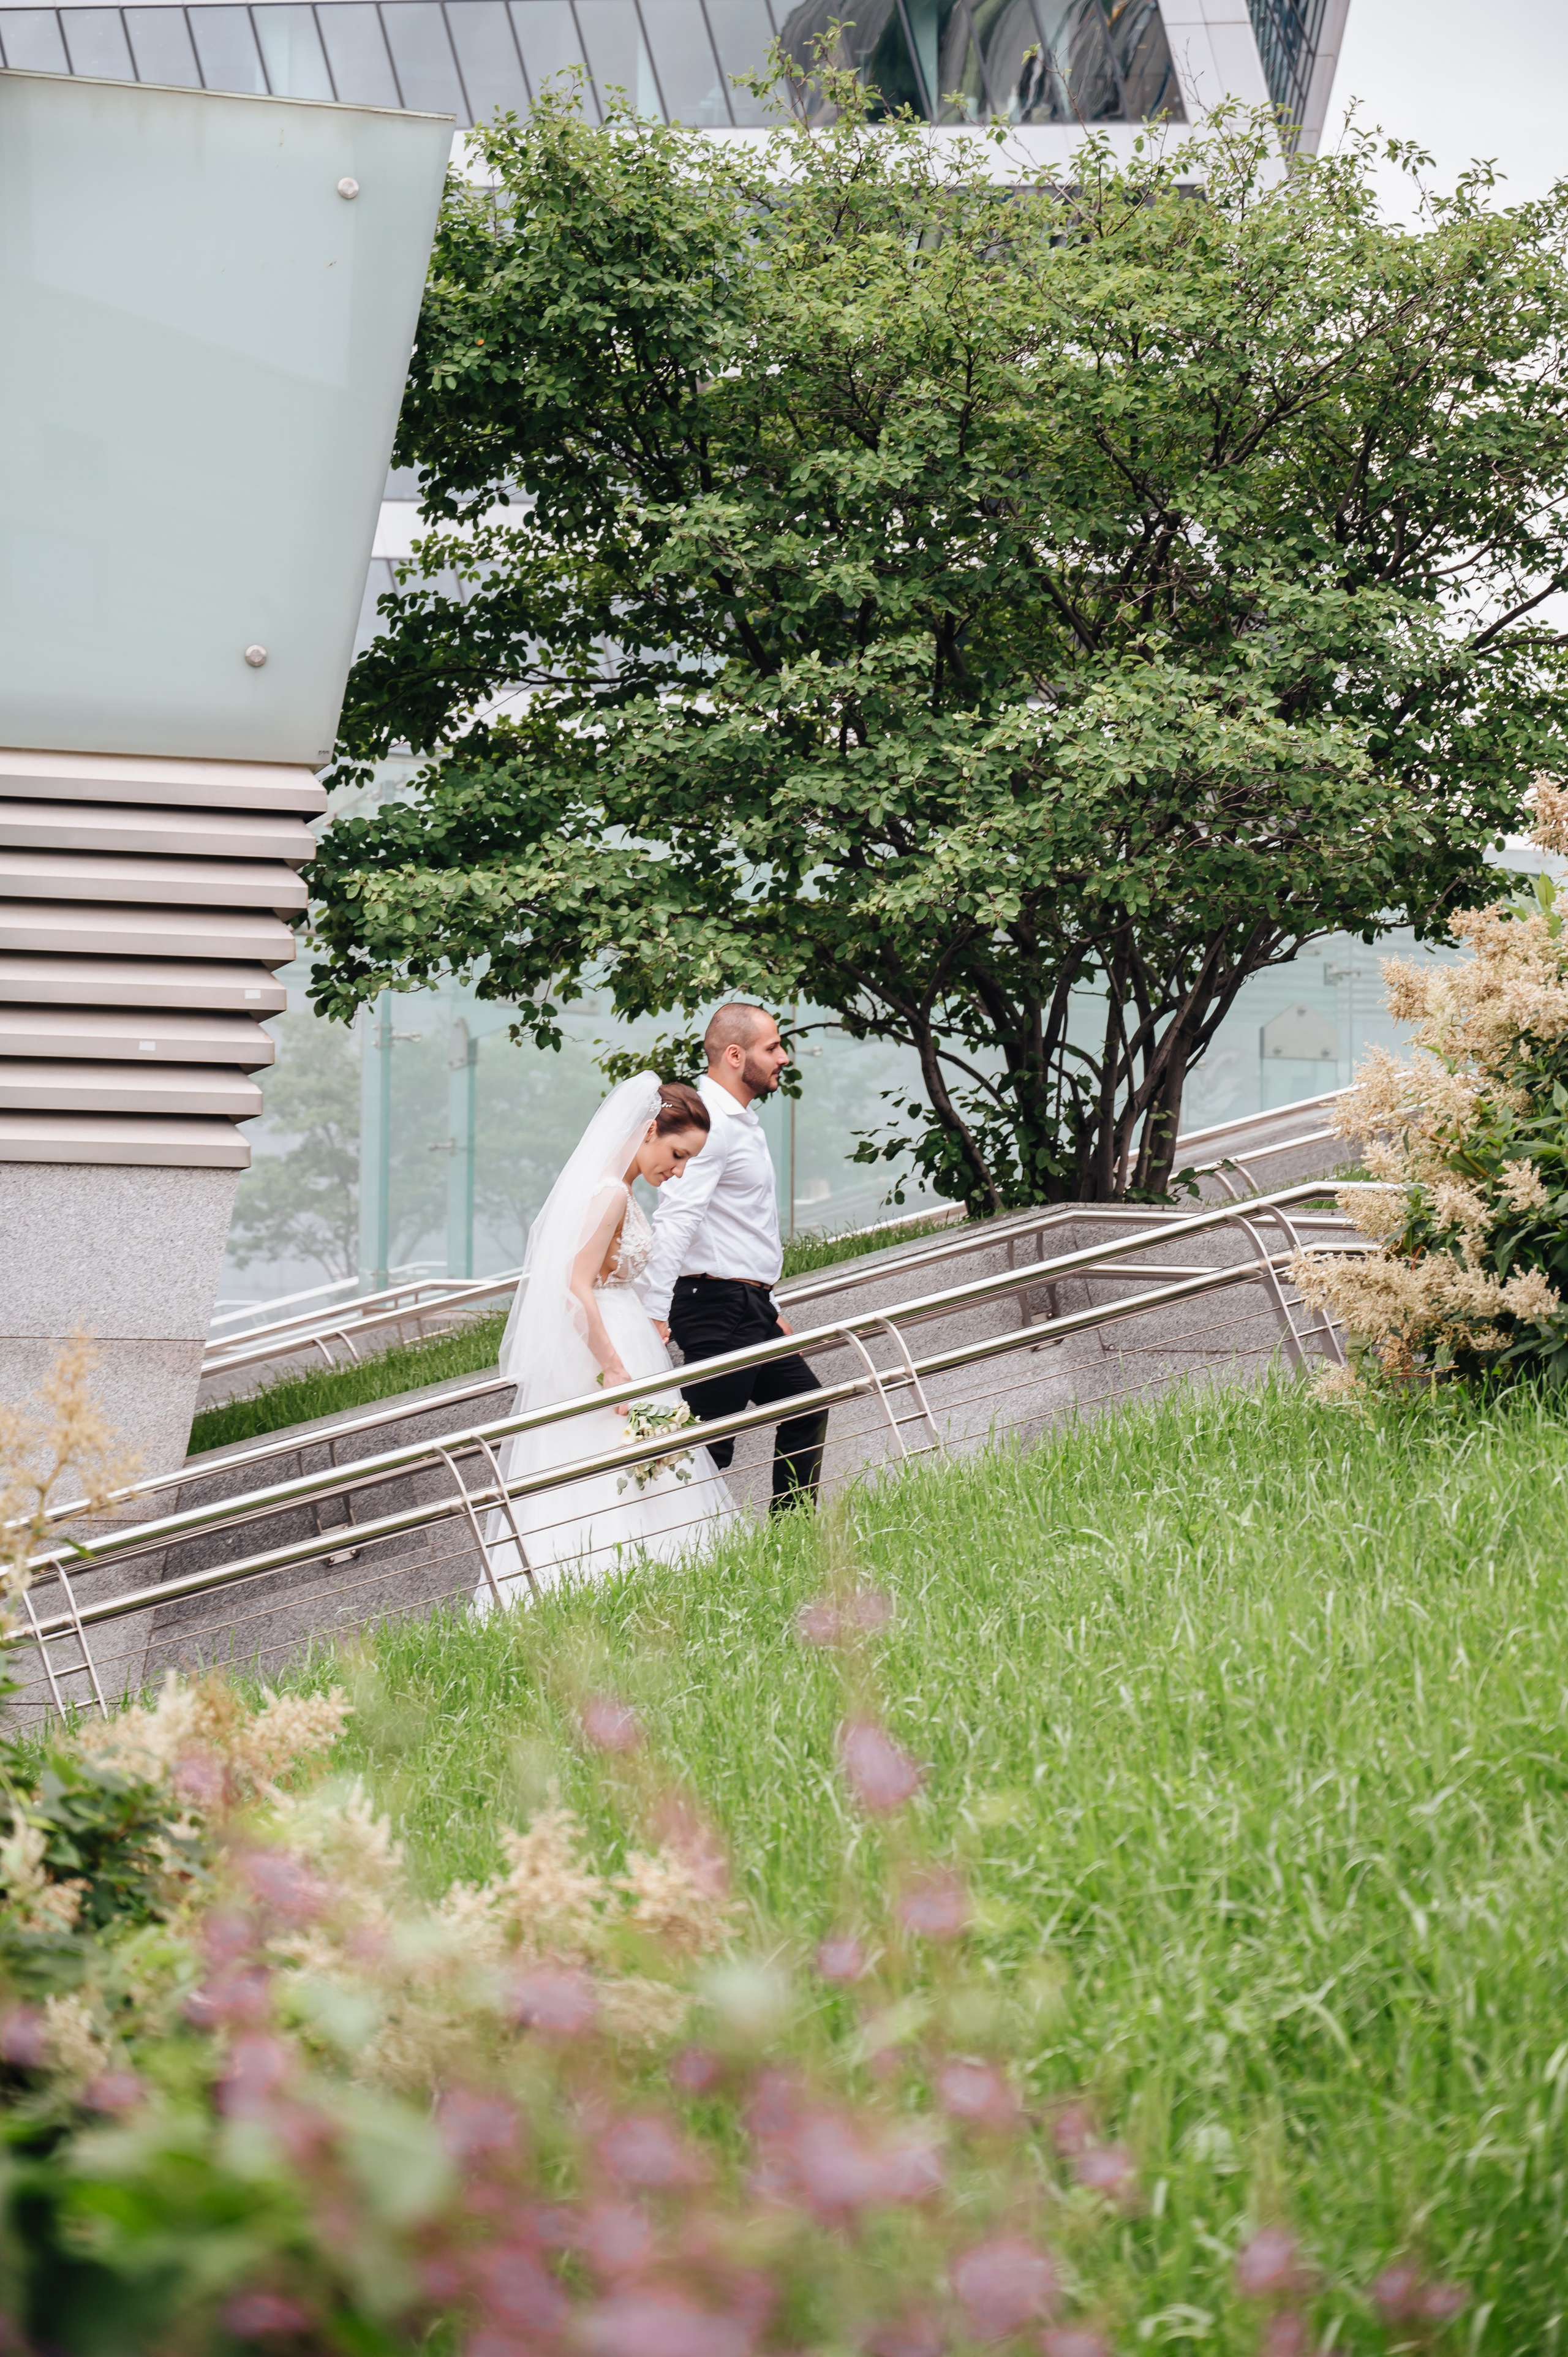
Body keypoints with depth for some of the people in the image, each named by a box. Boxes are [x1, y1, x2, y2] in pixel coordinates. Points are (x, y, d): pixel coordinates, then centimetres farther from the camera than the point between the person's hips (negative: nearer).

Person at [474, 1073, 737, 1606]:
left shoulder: (618, 1191, 13)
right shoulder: (610, 1193, -17)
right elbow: (577, 1288, -22)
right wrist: (616, 1372, -24)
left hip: (613, 1349, 10)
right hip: (605, 1352, -10)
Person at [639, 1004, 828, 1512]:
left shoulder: (742, 1122, 18)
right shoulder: (709, 1123, -16)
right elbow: (675, 1222, -27)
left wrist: (769, 1311, 27)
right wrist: (654, 1316, -34)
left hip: (751, 1308, 11)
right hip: (717, 1309, -11)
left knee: (805, 1408, 19)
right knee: (709, 1446, -11)